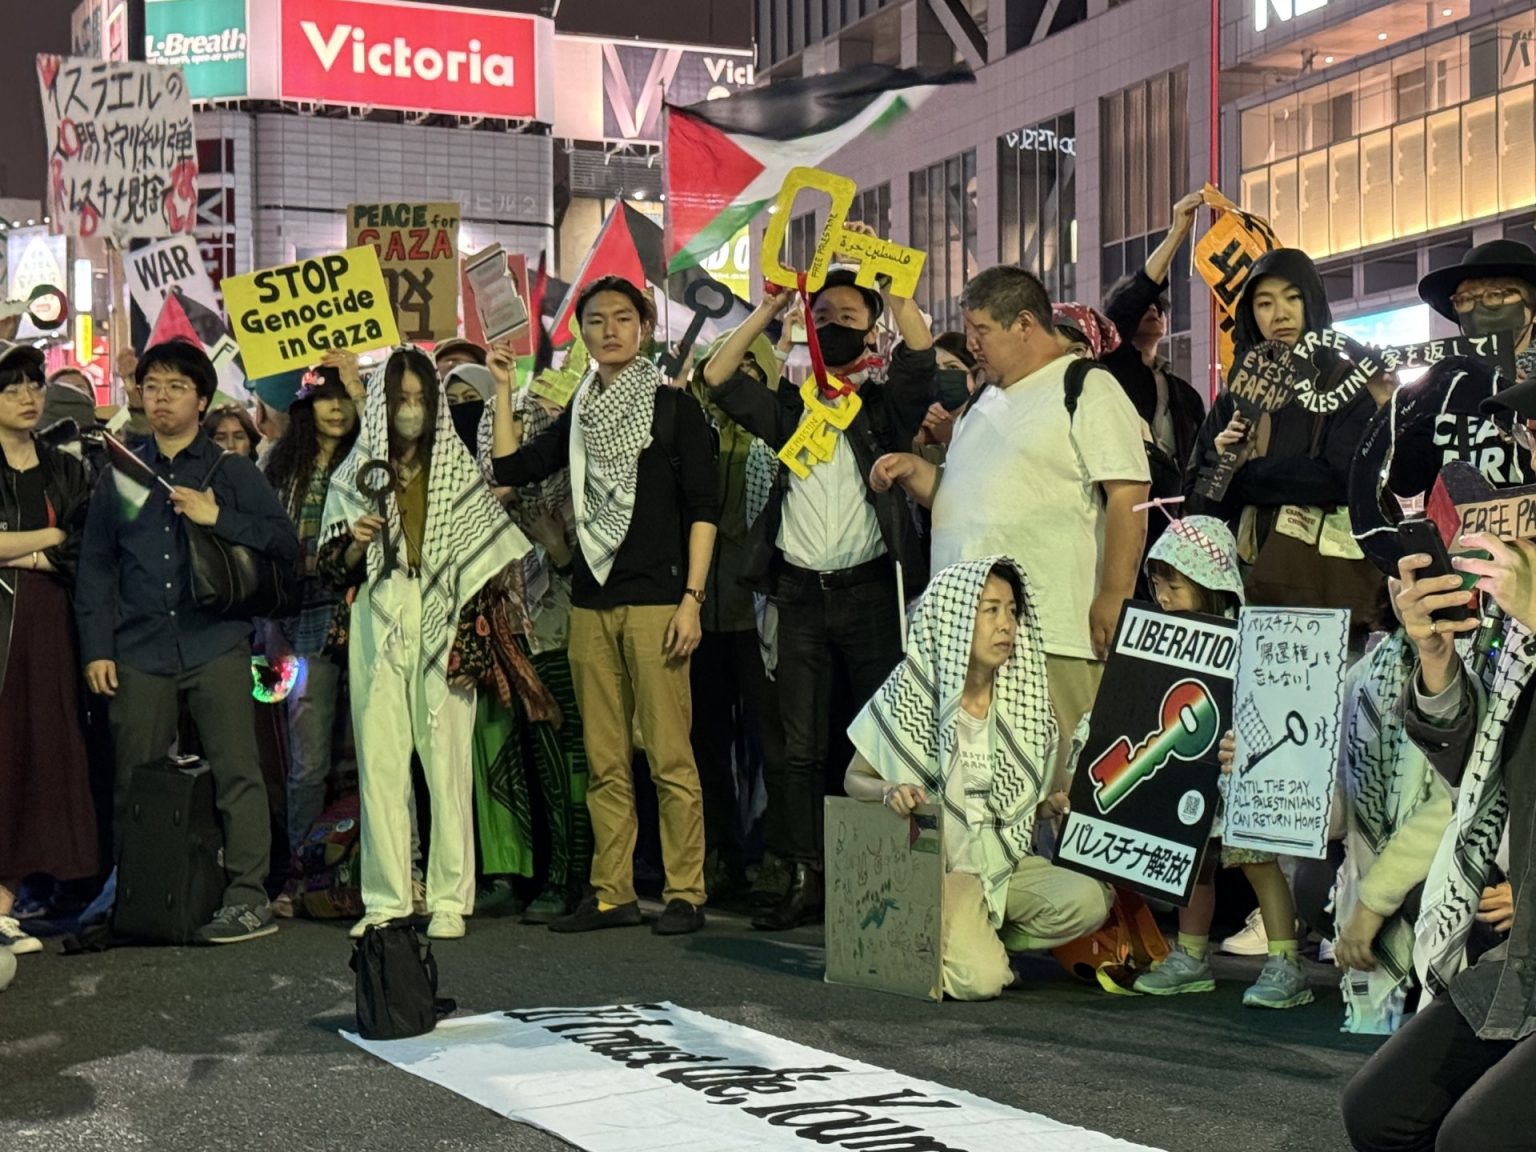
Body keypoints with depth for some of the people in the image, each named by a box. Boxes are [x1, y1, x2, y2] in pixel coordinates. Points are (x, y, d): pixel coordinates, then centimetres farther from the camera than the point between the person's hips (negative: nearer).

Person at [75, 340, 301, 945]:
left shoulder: (230, 470, 9)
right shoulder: (120, 474, 16)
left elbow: (286, 542, 2)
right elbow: (95, 567, 15)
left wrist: (217, 517, -10)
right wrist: (96, 647, 7)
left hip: (216, 647, -2)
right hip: (138, 653, 2)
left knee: (236, 770, -8)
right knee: (136, 783, 3)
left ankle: (247, 897, -5)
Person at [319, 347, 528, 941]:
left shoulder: (460, 472, 9)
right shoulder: (354, 475, 13)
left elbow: (490, 559, 6)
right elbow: (331, 568, 14)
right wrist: (355, 545, -8)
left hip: (443, 627, -1)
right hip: (377, 630, 2)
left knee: (447, 761, -5)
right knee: (381, 762, -2)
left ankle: (449, 899, -1)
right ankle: (386, 899, 3)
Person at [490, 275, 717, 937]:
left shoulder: (673, 408, 2)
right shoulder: (580, 417, 17)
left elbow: (703, 508, -2)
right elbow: (509, 468, 13)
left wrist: (692, 597, -10)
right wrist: (503, 390, 13)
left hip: (655, 599, -5)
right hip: (590, 603, 5)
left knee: (668, 754, -7)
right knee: (603, 761, 7)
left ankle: (685, 892, -1)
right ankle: (612, 893, 12)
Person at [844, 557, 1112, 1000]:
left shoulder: (1024, 699, 2)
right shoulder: (911, 697, -9)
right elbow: (855, 779, 0)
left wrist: (1059, 808, -6)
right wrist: (889, 791, -21)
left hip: (1007, 864, 5)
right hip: (937, 867, -5)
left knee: (1090, 900, -23)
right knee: (978, 980, -27)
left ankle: (982, 942, 1)